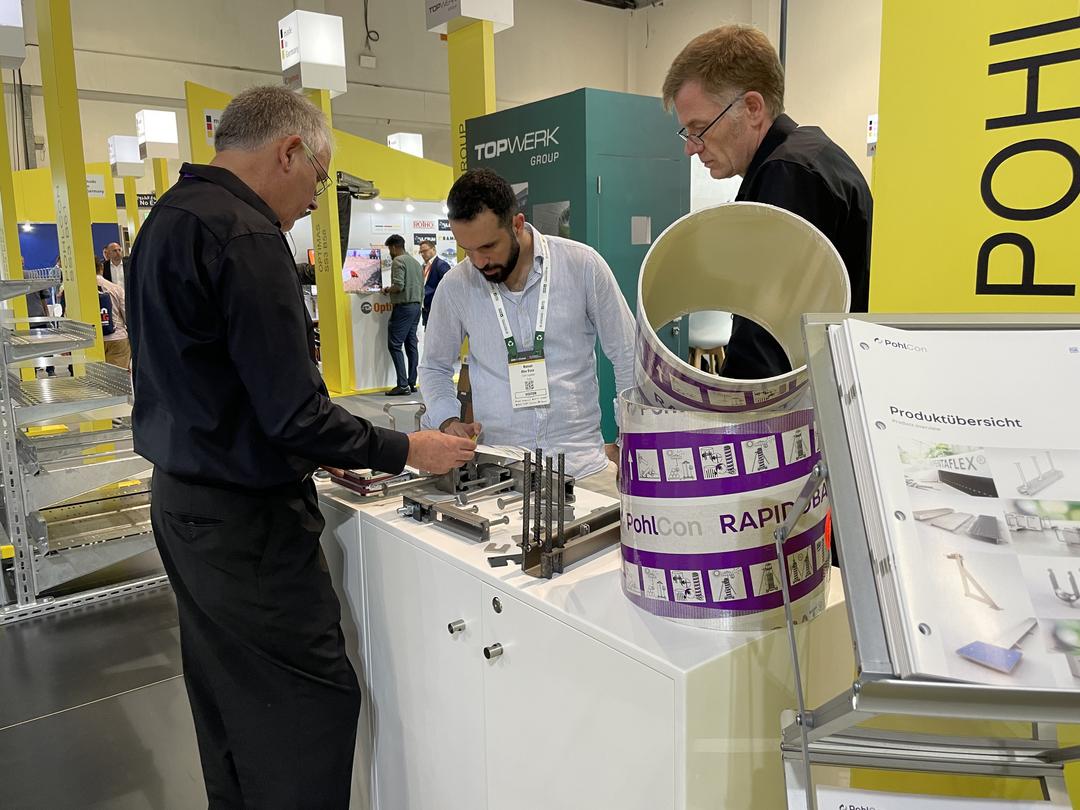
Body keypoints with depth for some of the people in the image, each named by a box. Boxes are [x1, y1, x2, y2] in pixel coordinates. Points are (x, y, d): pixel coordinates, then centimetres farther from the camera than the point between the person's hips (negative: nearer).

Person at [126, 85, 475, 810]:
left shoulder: (168, 219, 11)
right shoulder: (245, 237, -21)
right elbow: (295, 413, -24)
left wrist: (322, 453, 16)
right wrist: (407, 451, -11)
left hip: (182, 499, 11)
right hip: (246, 521, -10)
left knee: (228, 702, 22)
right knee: (313, 703, 2)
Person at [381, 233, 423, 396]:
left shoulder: (398, 261, -9)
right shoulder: (416, 262, 17)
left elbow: (398, 286, -20)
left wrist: (387, 290, -1)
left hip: (403, 307, -9)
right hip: (417, 306, 9)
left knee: (394, 345, -7)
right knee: (411, 345, 9)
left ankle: (403, 384, -13)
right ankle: (412, 383, 10)